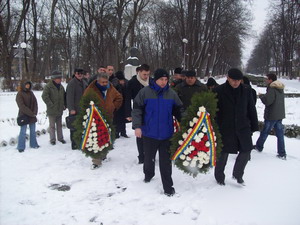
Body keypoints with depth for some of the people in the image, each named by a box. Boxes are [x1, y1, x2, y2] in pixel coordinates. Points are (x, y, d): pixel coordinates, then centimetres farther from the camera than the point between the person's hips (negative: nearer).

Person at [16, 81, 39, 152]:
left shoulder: (30, 93, 10)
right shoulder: (20, 94, -8)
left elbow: (35, 102, 7)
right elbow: (22, 106, -15)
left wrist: (34, 112, -8)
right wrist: (31, 113, -16)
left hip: (32, 115, 6)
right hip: (24, 115, -6)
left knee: (33, 130, 11)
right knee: (23, 131, -3)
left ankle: (33, 144, 23)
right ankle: (21, 147, 7)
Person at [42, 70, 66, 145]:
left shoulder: (61, 86, 9)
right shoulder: (48, 86, -12)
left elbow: (64, 96, 21)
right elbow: (44, 96, -18)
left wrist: (64, 105, 10)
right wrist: (51, 105, -19)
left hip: (60, 110, 6)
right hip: (52, 111, -5)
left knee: (59, 125, 15)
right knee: (52, 126, 5)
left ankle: (60, 138, 25)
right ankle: (52, 139, 14)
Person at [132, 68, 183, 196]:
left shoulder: (172, 94, 1)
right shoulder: (145, 92, -7)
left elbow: (178, 111, 8)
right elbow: (137, 109, -6)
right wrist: (137, 126, -15)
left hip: (166, 134, 1)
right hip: (149, 133, 0)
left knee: (165, 161, 4)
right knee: (149, 157, 18)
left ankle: (168, 186, 13)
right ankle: (148, 174, 46)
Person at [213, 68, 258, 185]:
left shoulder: (246, 90, 1)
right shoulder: (218, 91, -9)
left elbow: (252, 110, 8)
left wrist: (254, 126, 8)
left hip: (243, 127, 3)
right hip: (225, 128, -3)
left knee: (246, 151, 6)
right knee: (223, 154, 5)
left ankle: (238, 174, 31)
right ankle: (219, 177, 28)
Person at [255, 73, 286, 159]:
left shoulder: (272, 89, -17)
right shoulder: (281, 88, 11)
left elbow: (267, 101, -21)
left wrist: (261, 96, -4)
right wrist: (264, 96, 12)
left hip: (271, 115, -8)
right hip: (280, 115, 8)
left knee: (265, 132, 10)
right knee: (280, 134, 7)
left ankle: (259, 147, 27)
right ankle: (282, 153, 8)